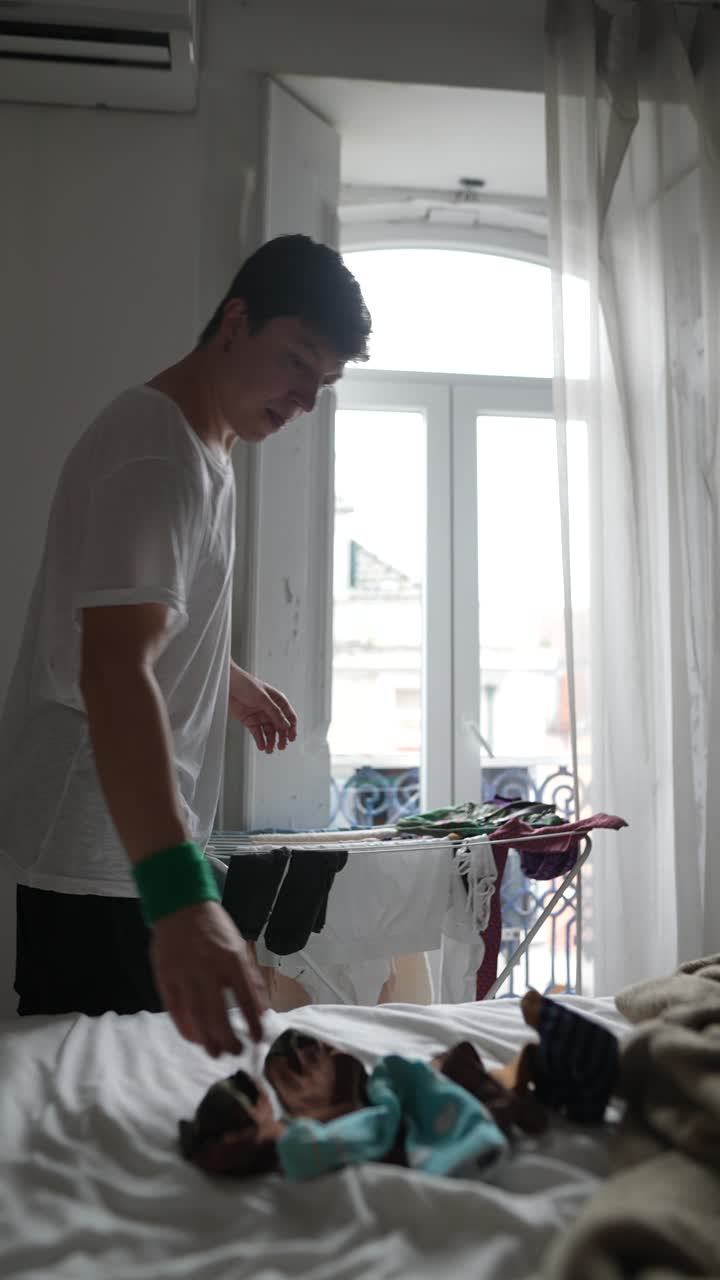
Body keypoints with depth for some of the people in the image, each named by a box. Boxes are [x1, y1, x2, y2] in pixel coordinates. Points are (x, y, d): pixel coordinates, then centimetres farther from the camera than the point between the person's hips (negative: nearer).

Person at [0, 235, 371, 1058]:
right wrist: (180, 897, -45)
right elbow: (113, 670, -36)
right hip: (101, 855, -10)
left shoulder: (202, 444, 11)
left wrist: (226, 681, 27)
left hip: (128, 840, 10)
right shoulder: (158, 455, -21)